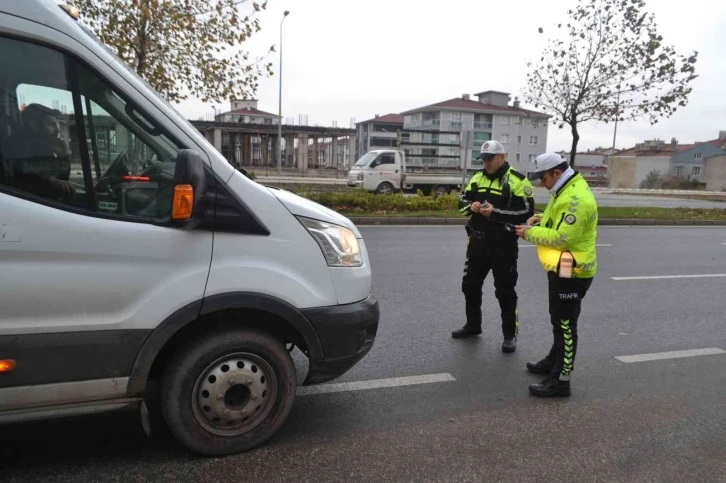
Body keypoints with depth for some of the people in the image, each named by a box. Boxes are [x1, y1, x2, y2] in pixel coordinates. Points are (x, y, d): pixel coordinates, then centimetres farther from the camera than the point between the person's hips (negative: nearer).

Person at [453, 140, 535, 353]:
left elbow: (527, 212, -15)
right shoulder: (477, 177, 10)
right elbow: (462, 200, 15)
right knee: (470, 285, 15)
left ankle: (510, 334, 17)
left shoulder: (517, 180, -10)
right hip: (477, 241, 6)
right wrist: (471, 205, -8)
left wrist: (496, 212, -22)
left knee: (505, 291, 3)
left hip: (503, 245, -6)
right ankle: (472, 325, 34)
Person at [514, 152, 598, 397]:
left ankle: (560, 381, 4)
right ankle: (555, 360, 40)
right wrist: (541, 219, 5)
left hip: (571, 272, -11)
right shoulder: (566, 190, 10)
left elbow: (561, 238, -27)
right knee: (558, 321, 23)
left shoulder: (577, 199, -24)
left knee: (566, 326, -3)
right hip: (560, 268, 11)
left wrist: (530, 233, -16)